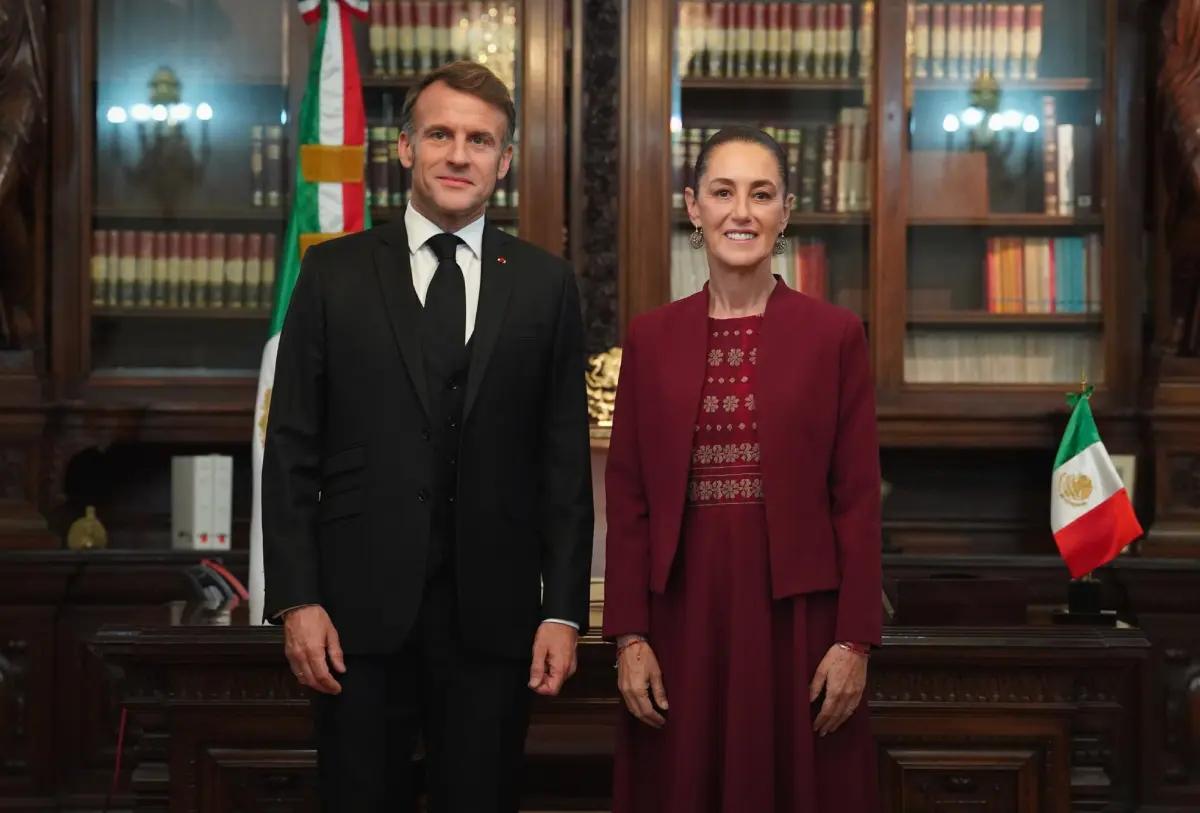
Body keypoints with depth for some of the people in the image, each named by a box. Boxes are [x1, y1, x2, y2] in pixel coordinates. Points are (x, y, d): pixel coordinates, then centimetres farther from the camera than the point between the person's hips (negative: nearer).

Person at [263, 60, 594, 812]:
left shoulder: (545, 283, 5)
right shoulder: (335, 272, 3)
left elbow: (566, 458, 4)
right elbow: (292, 449, 2)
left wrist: (565, 609, -1)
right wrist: (296, 599, -5)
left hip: (492, 611, 1)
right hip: (361, 605, 0)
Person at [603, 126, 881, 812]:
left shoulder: (835, 334, 0)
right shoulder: (651, 338, 5)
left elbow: (858, 498, -2)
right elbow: (628, 499, 4)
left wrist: (855, 640, -6)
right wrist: (629, 636, -2)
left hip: (795, 613, -1)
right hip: (683, 612, 2)